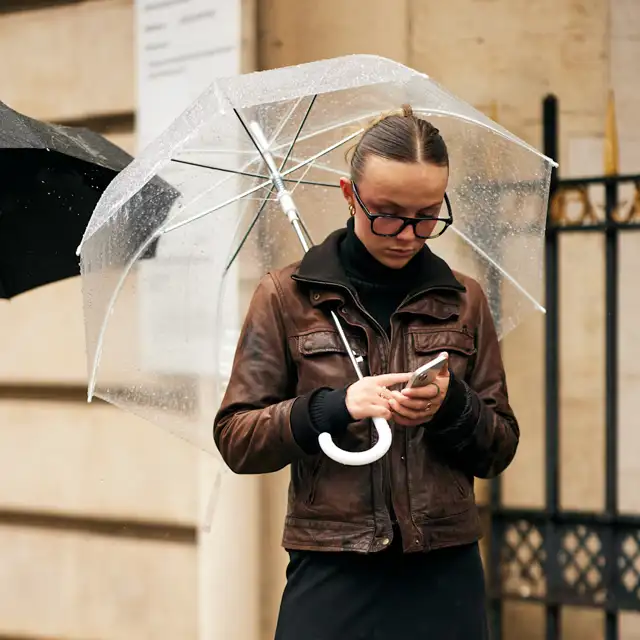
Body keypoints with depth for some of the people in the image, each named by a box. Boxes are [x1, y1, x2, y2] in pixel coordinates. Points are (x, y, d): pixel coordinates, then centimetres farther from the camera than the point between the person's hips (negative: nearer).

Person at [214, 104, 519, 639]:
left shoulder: (463, 301, 8)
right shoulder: (287, 296, 1)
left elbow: (500, 449, 10)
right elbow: (235, 440, -3)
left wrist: (452, 407, -11)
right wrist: (335, 406, -18)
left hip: (443, 575, 2)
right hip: (332, 575, -2)